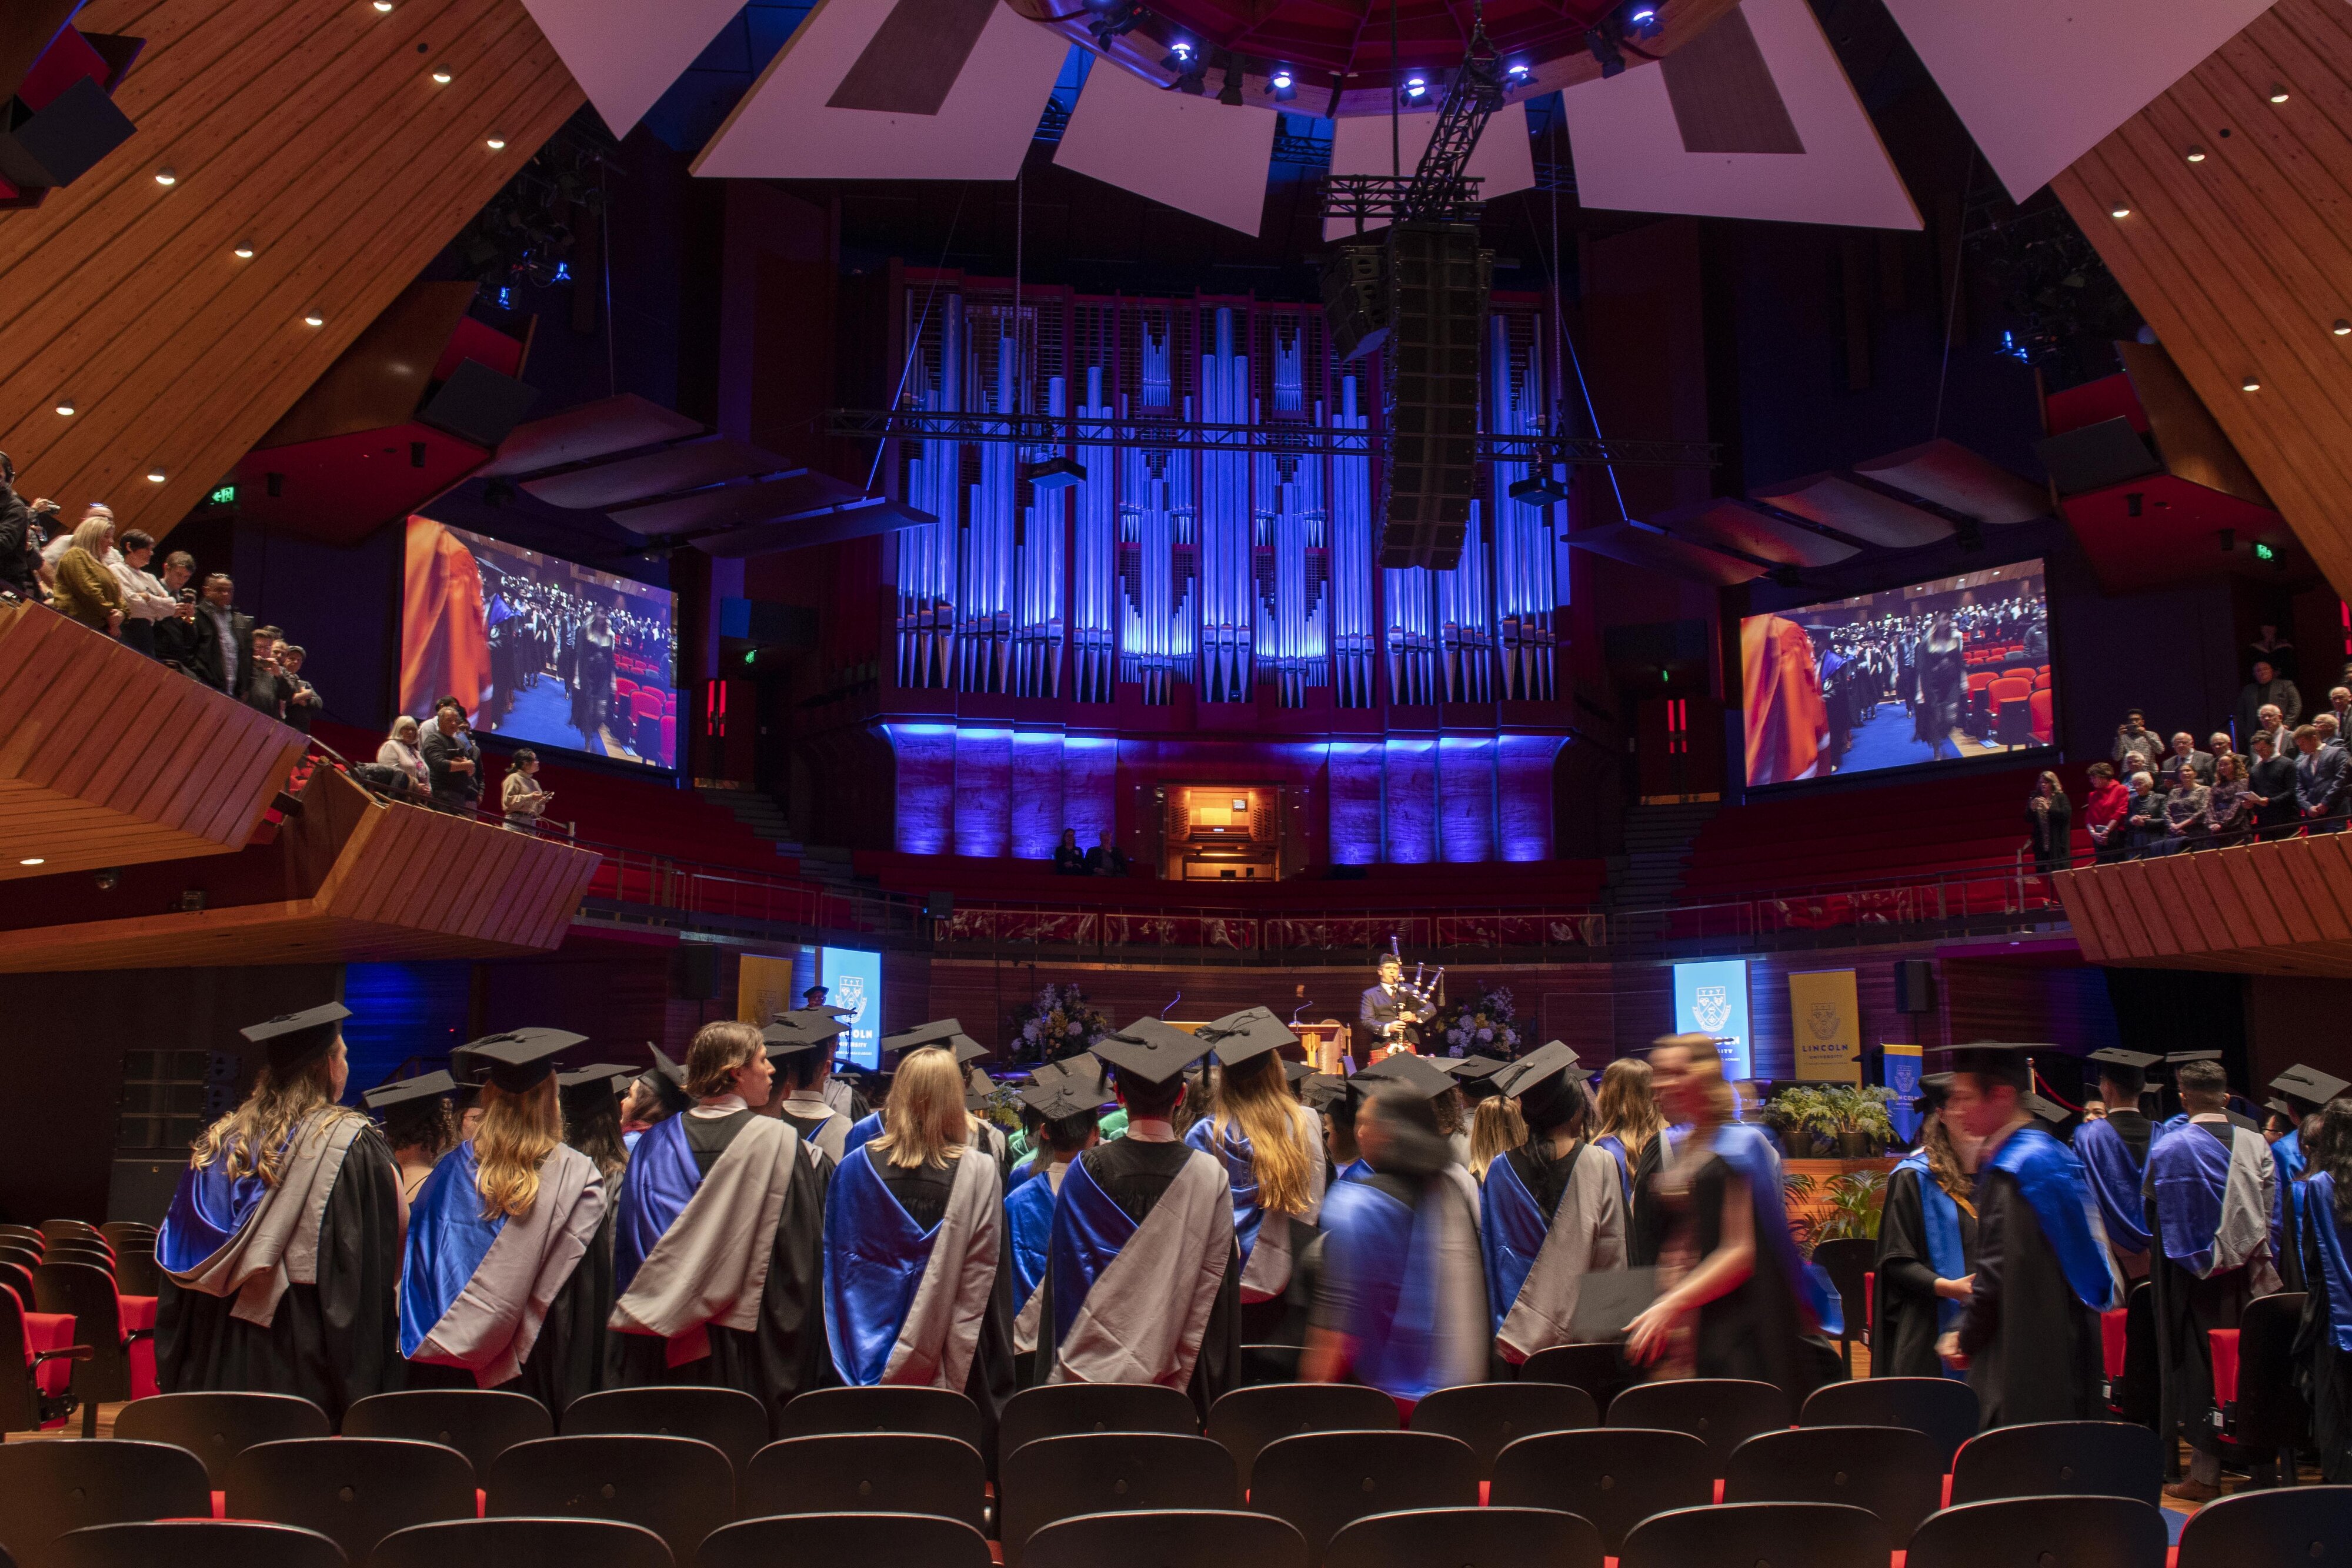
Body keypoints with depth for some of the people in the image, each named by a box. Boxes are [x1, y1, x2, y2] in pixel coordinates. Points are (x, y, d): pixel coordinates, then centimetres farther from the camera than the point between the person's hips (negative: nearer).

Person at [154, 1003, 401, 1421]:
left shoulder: (219, 1141, 8)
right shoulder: (351, 1144, -8)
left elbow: (179, 1265, 10)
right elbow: (375, 1267, -12)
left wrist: (176, 1379, 16)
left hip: (218, 1368, 5)